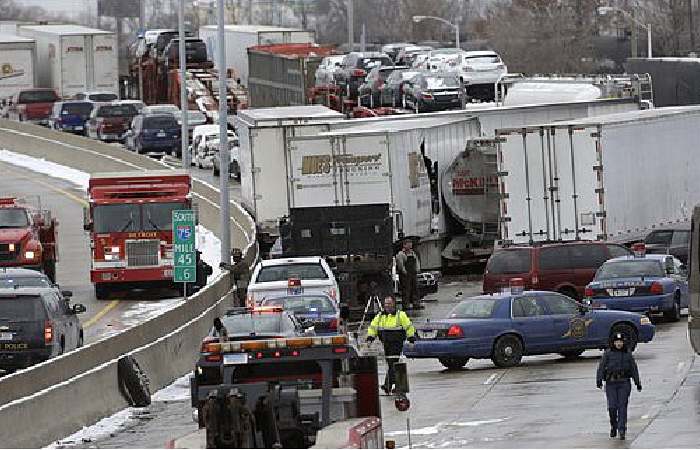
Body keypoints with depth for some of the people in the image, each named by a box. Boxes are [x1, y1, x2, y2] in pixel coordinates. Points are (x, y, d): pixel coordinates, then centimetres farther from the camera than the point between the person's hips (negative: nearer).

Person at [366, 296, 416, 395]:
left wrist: (411, 340, -3)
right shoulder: (380, 316, 10)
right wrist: (370, 338, 5)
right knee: (390, 365, 8)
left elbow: (409, 327, 1)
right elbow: (373, 327, 16)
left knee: (393, 365, -14)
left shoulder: (400, 315, -3)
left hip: (397, 343, -5)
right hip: (386, 344, 5)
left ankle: (388, 386, -20)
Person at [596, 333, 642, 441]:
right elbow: (601, 367, -4)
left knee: (622, 407, -7)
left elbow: (634, 369, 10)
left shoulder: (628, 354, 7)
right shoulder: (608, 353, 2)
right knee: (612, 407, -5)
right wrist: (599, 381, -16)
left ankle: (622, 430, -9)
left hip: (624, 384, 0)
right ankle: (613, 427, 19)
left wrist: (638, 383, 7)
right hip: (611, 383, 0)